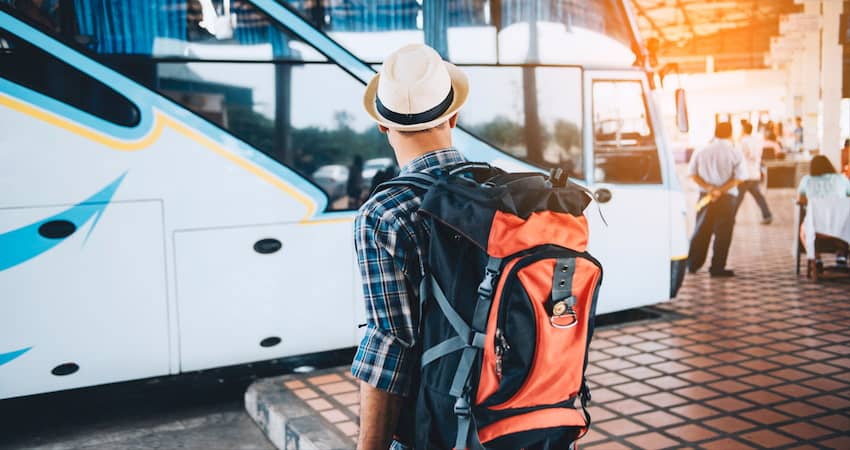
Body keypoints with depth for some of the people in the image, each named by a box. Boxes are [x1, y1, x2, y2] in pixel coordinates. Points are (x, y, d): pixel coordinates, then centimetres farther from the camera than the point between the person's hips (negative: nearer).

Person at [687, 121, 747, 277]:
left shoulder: (701, 152, 4)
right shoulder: (735, 154, -4)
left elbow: (693, 174, 0)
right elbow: (738, 178, -12)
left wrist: (708, 188, -8)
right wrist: (721, 191, -15)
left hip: (705, 195, 3)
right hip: (727, 198, -3)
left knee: (701, 231, 13)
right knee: (723, 233, 2)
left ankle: (692, 265, 18)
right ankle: (717, 268, 3)